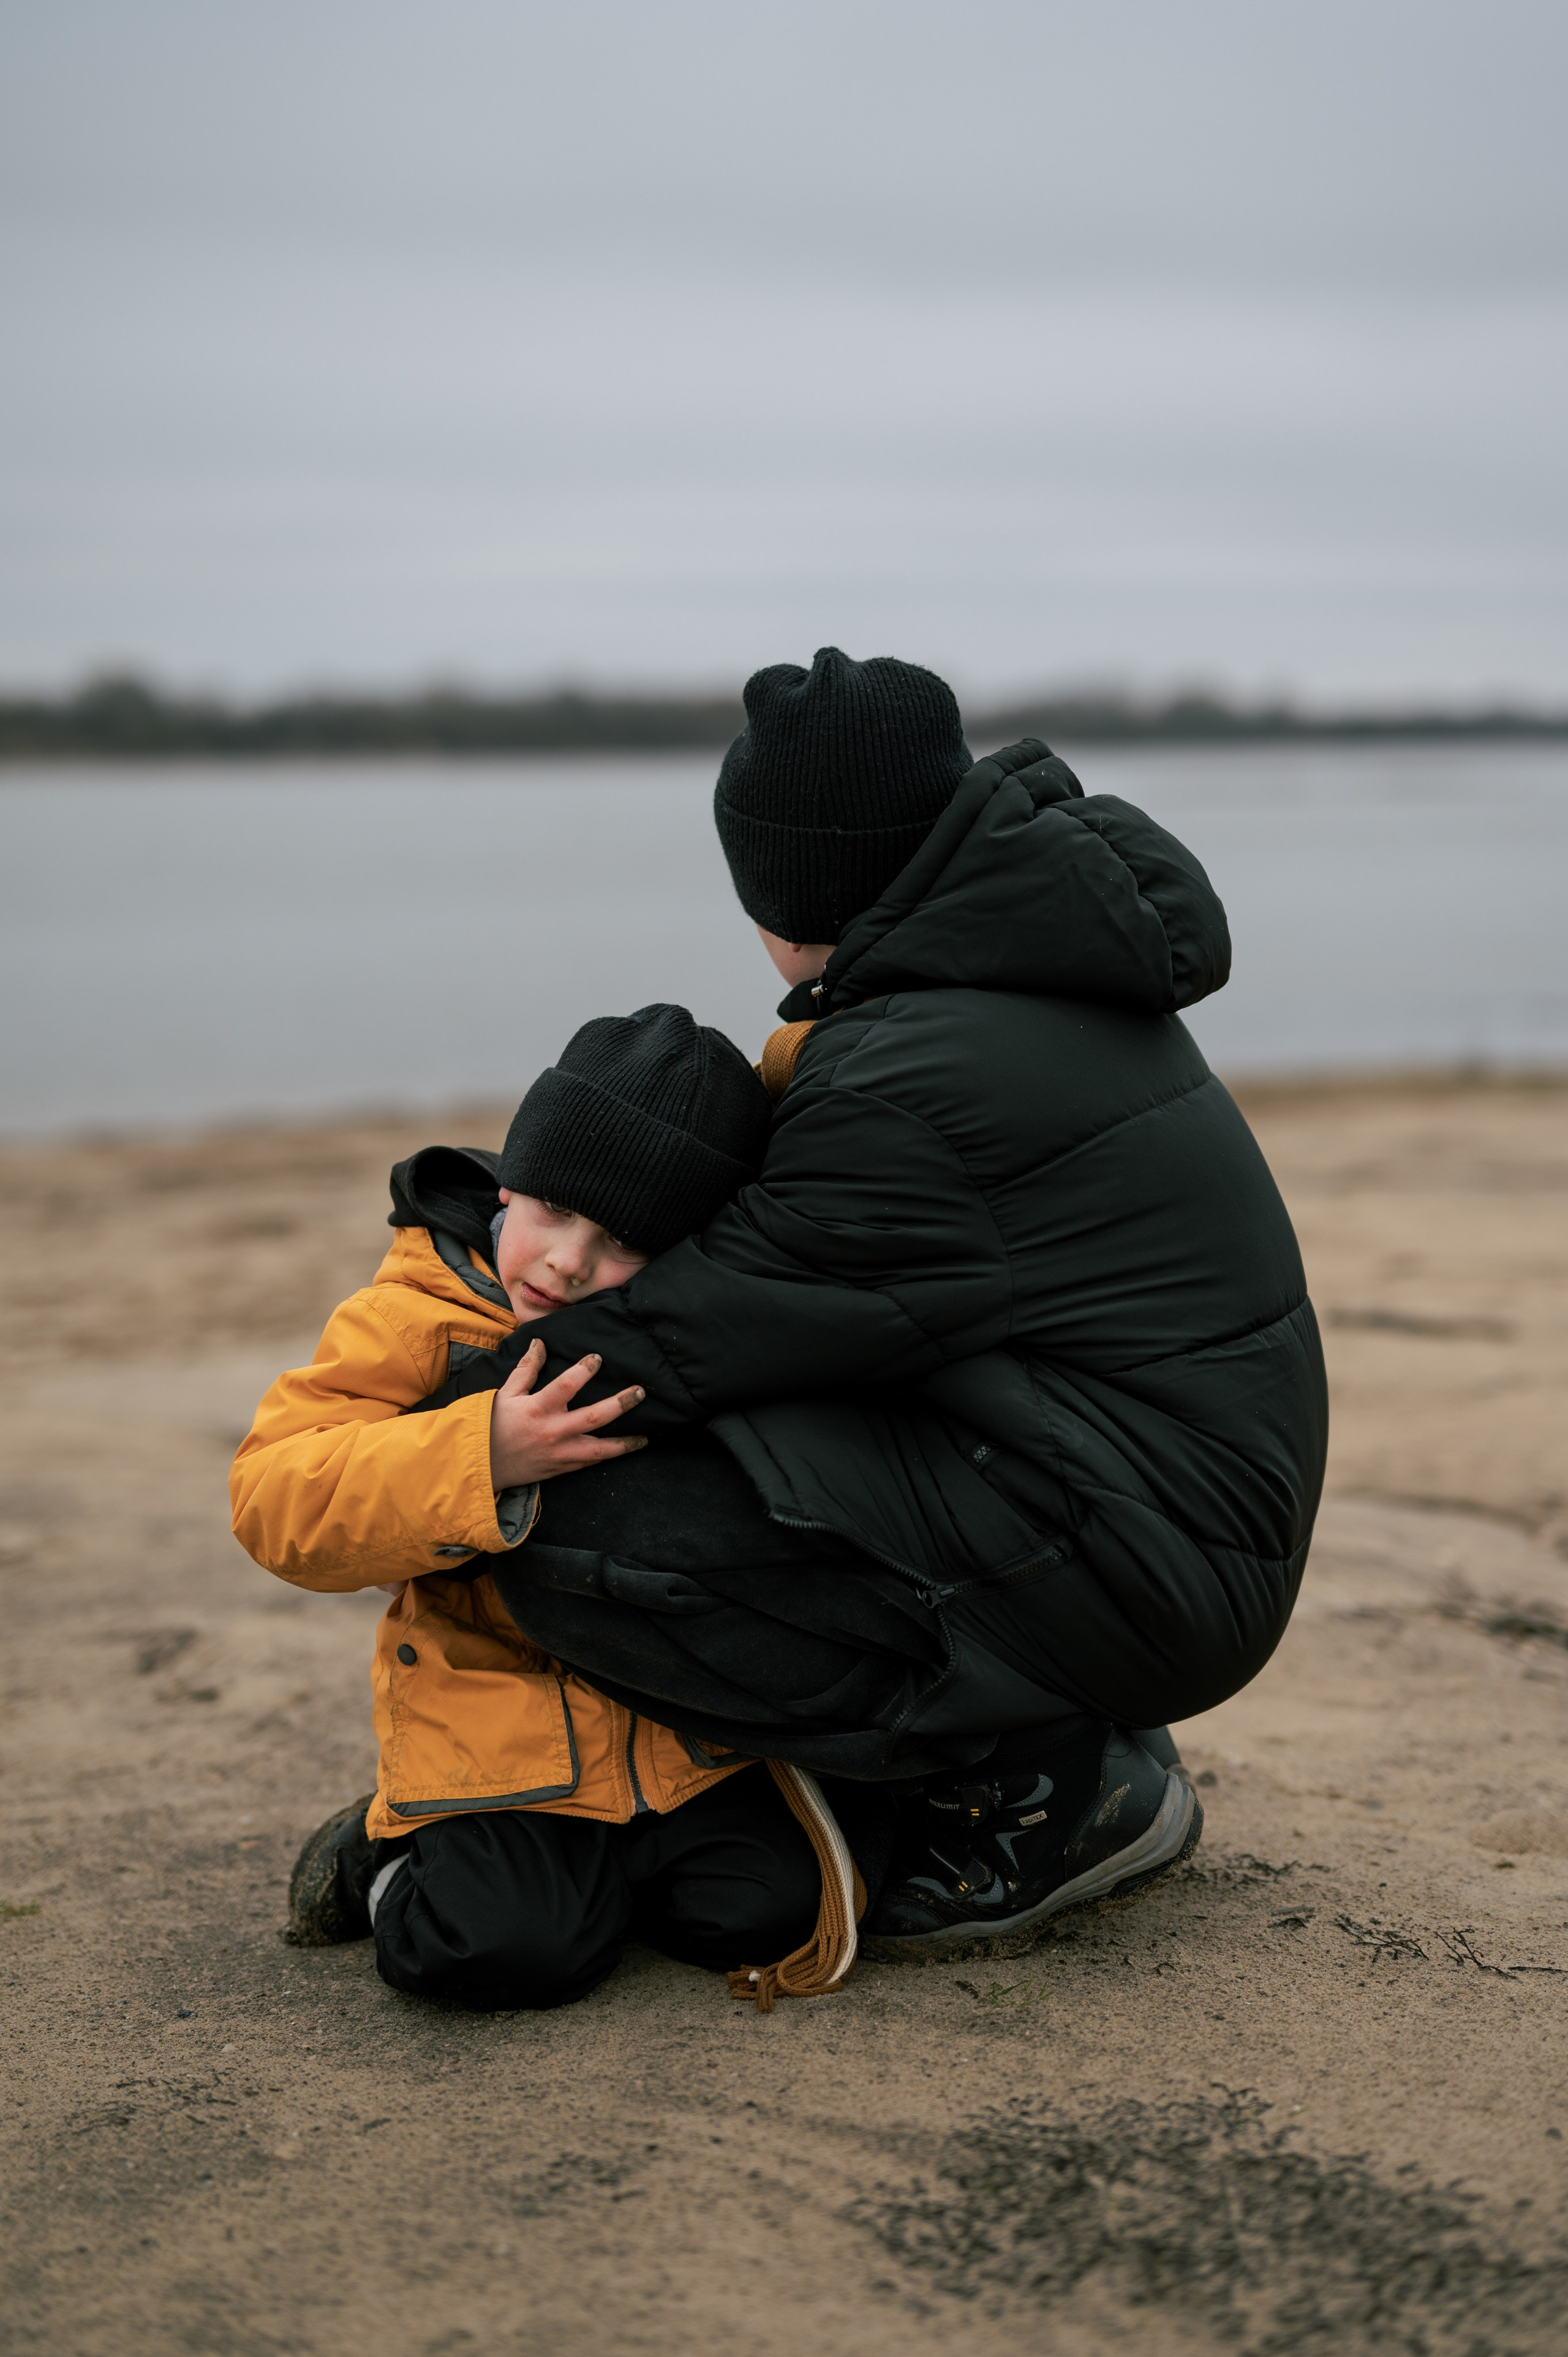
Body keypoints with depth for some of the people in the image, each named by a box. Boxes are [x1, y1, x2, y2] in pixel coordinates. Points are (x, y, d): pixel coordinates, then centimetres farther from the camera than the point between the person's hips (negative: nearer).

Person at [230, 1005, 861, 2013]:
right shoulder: (418, 1323, -10)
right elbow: (277, 1500, -17)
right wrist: (482, 1458, -30)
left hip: (688, 1718, 4)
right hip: (496, 1708, -3)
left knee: (767, 1910, -15)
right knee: (511, 1948, -24)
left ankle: (602, 1851, 17)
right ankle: (393, 1852, 11)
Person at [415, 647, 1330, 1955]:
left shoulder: (907, 1085, -20)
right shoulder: (1042, 979, 9)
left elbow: (681, 1338, -14)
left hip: (1134, 1572, -10)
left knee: (582, 1540, -18)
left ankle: (1049, 1791, -5)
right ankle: (1094, 1759, 15)